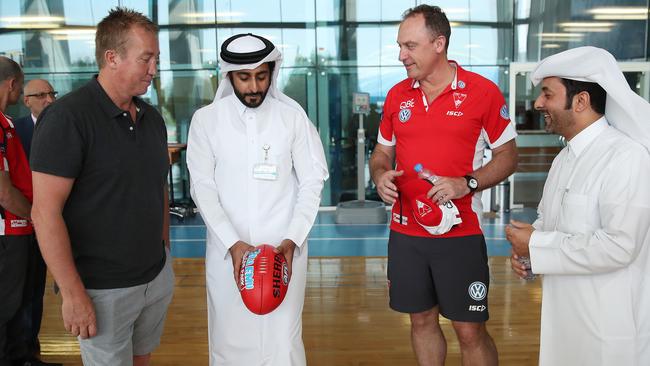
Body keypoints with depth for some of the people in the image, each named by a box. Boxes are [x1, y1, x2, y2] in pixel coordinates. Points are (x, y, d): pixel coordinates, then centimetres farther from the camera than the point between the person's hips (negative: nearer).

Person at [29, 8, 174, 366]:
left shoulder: (152, 117, 6)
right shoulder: (66, 117, -16)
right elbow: (45, 212, -19)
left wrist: (165, 250, 14)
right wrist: (73, 293, -18)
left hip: (158, 277, 6)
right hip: (103, 289, -6)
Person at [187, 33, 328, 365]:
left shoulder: (292, 116, -1)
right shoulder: (206, 120, -1)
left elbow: (312, 181, 0)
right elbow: (203, 187, -3)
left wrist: (292, 240, -12)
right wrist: (233, 243, -14)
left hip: (284, 248, 0)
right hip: (227, 250, 1)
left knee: (283, 339, 4)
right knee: (230, 338, 8)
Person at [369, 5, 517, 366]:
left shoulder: (483, 91, -6)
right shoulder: (397, 94, 6)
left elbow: (507, 155, -1)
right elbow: (382, 151, 15)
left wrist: (467, 184, -18)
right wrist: (380, 174, -8)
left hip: (461, 232, -4)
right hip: (405, 232, 4)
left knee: (470, 331, 2)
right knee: (421, 321, 15)